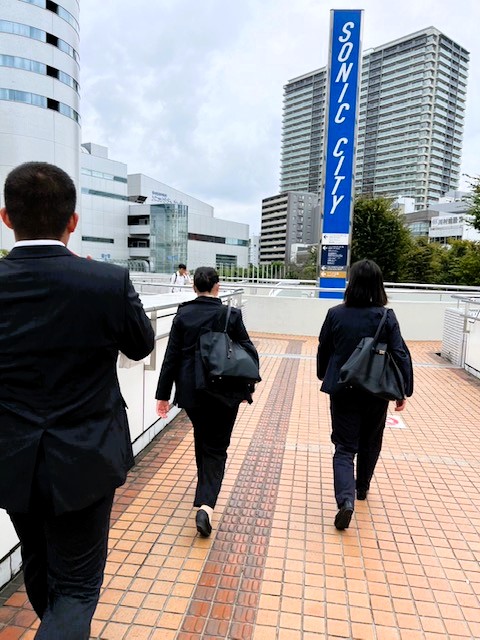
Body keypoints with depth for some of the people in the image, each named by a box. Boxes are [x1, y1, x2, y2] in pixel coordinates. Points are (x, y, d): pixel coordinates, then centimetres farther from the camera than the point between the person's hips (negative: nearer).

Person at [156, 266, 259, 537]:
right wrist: (247, 388, 7)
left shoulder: (183, 315, -4)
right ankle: (206, 504, -8)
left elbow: (172, 357, -3)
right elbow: (249, 353, -7)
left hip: (192, 391, 3)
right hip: (224, 392, -2)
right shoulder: (232, 315, -9)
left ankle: (206, 492, 42)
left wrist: (163, 394, 3)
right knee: (216, 448, 8)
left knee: (202, 442, 24)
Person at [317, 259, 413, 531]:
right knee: (370, 443, 23)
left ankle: (346, 499, -14)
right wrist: (403, 391, 0)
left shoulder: (336, 314, -7)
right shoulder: (386, 317, -10)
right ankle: (362, 488, 41)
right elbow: (400, 354, -10)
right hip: (376, 392, 1)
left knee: (345, 447, 6)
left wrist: (325, 376, 21)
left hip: (342, 390, 0)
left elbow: (324, 350, 4)